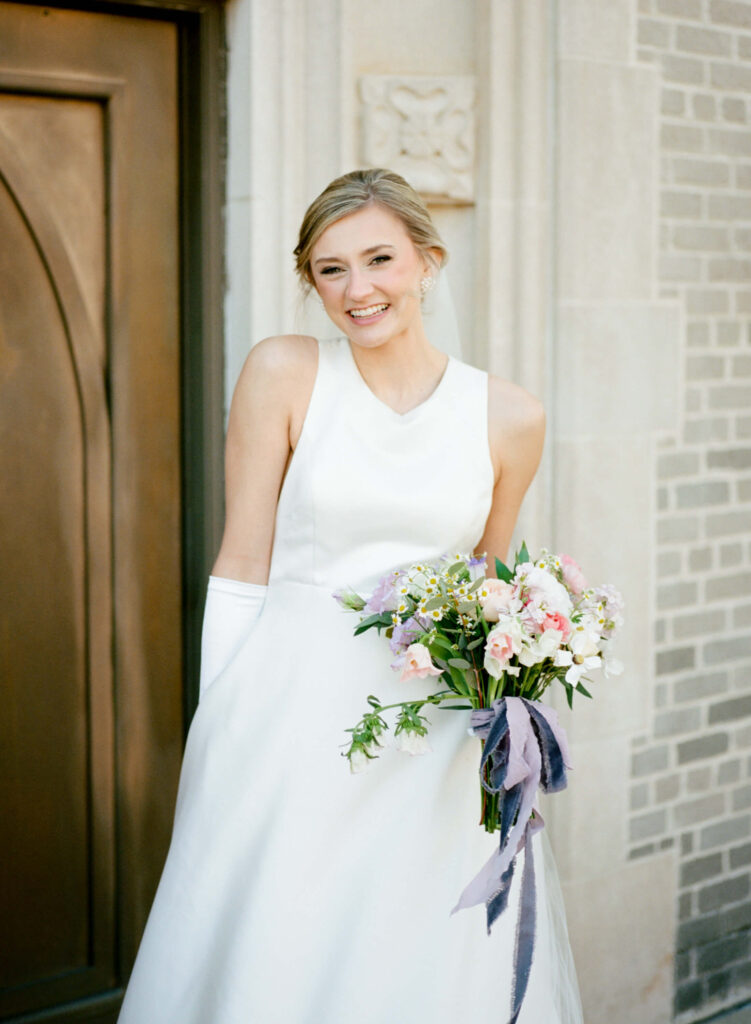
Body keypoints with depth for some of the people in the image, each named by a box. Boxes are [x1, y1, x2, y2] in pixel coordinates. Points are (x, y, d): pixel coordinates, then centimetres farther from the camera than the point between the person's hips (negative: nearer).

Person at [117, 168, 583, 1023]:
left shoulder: (509, 416, 3)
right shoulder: (284, 372, -2)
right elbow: (242, 566, -1)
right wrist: (221, 726, -5)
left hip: (441, 737, 2)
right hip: (296, 717, -1)